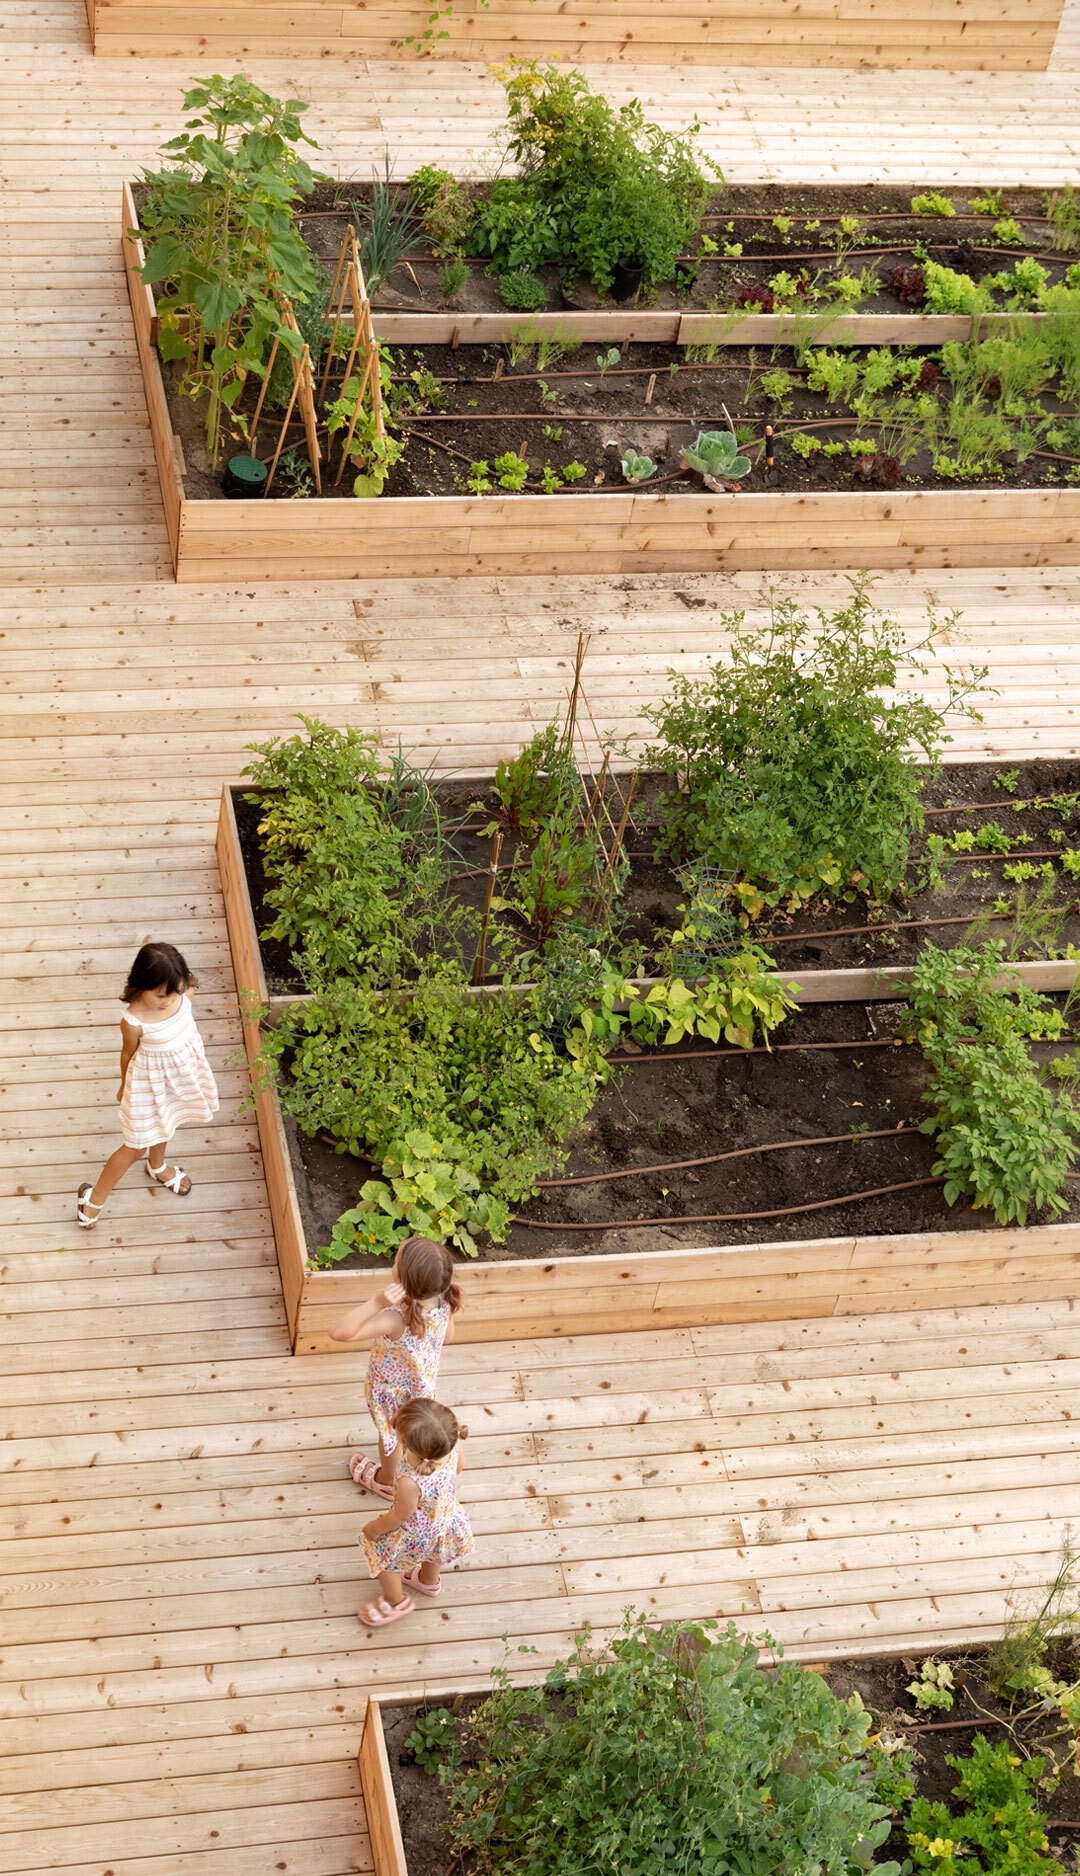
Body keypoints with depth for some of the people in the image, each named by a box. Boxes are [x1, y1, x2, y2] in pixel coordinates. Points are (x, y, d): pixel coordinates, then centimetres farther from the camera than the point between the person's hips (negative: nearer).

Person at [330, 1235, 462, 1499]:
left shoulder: (396, 1320, -46)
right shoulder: (443, 1302, -29)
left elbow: (339, 1333, -52)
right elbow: (448, 1336, -7)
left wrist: (377, 1303, -60)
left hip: (391, 1392, -5)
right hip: (423, 1384, 5)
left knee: (390, 1435, 26)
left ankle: (386, 1481, 54)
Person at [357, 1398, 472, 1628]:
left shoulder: (410, 1483, -48)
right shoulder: (453, 1442, -35)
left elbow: (400, 1516, -26)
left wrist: (376, 1528, -5)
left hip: (415, 1534, -5)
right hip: (446, 1514, 5)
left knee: (380, 1552, 25)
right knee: (433, 1546, 38)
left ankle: (396, 1601, 50)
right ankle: (429, 1581, 68)